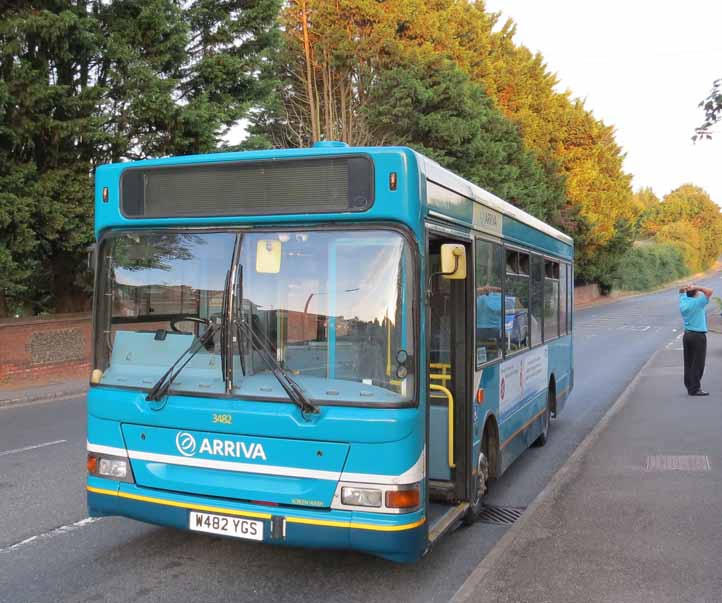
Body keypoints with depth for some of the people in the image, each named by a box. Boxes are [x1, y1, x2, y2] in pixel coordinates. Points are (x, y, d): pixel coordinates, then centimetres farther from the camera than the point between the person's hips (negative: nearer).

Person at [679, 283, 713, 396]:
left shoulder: (684, 301, 5)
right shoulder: (698, 302, -14)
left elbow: (681, 292, 23)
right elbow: (709, 291, -20)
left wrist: (685, 288, 2)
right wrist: (696, 287, -15)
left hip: (687, 335, 7)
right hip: (698, 336, -7)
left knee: (688, 363, 10)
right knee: (698, 364, -3)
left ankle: (689, 386, 15)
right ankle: (695, 389, -3)